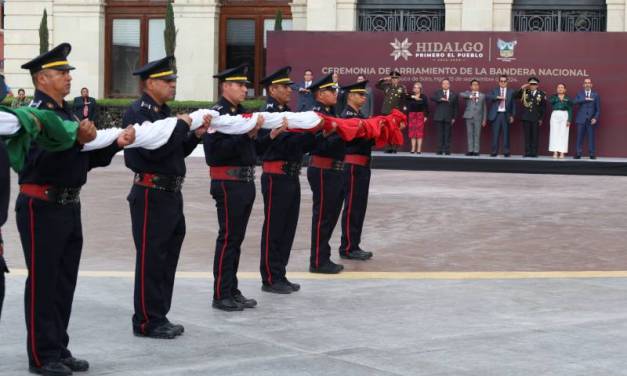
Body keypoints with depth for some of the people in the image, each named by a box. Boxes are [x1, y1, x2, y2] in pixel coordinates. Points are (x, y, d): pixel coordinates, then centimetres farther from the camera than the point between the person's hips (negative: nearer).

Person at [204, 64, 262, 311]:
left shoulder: (242, 113, 15)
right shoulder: (217, 113, -12)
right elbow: (217, 150, -22)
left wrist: (257, 134, 1)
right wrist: (246, 135, -23)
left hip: (246, 182, 8)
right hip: (229, 183, -8)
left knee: (237, 238, 12)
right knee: (228, 238, -4)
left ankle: (232, 290, 19)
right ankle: (221, 295, 2)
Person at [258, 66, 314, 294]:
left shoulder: (286, 112, 15)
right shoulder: (268, 113, -12)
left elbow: (301, 145, 15)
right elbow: (286, 144, -22)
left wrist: (316, 135, 0)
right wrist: (311, 131, -23)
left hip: (291, 177, 9)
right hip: (276, 178, -9)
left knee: (288, 229, 12)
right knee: (273, 230, -1)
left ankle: (280, 276, 20)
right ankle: (270, 279, 5)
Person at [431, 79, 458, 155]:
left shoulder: (454, 94, 9)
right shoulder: (438, 92, 11)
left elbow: (455, 107, 8)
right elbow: (432, 98, -8)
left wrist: (454, 117, 2)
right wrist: (441, 99, -21)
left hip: (448, 118, 0)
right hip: (439, 117, 0)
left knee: (447, 134, -1)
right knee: (440, 134, 0)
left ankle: (447, 150, 2)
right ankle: (440, 150, 2)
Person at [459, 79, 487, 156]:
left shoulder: (482, 95, 13)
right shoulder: (468, 93, 10)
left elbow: (484, 108, 12)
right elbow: (461, 94, -12)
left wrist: (484, 120, 6)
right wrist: (470, 96, -19)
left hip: (478, 118, 0)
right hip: (469, 117, 0)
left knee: (477, 135, -2)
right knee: (470, 134, 1)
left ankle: (476, 151, 0)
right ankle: (470, 150, 4)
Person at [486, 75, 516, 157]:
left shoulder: (510, 92, 9)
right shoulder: (494, 90, 9)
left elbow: (513, 105, 9)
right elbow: (487, 97, -8)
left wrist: (512, 115, 2)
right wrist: (497, 97, -17)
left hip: (506, 115, 0)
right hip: (496, 115, 0)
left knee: (506, 134, 0)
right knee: (495, 134, 0)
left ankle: (506, 152, 3)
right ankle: (494, 152, 3)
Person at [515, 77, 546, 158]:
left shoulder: (541, 94, 5)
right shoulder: (525, 92, 9)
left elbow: (543, 107, 5)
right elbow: (516, 96, -2)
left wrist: (541, 118, 2)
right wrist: (522, 88, -11)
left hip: (536, 118, -1)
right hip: (526, 117, 1)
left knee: (535, 136, -1)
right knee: (527, 136, 1)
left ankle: (534, 153, 1)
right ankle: (527, 152, 4)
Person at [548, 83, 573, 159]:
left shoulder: (568, 98, 10)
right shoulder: (554, 96, 11)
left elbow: (570, 110, 5)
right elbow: (551, 101, -11)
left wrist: (569, 120, -4)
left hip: (564, 116, -1)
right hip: (555, 115, 1)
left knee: (563, 134, -5)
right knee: (555, 133, -3)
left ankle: (562, 153, -5)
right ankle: (555, 152, -2)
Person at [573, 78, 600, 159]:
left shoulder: (595, 95, 9)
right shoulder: (580, 94, 11)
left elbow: (598, 108, 6)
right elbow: (575, 101, -9)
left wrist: (595, 118, -7)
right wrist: (585, 99, -18)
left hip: (591, 120, 0)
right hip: (582, 119, 0)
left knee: (591, 137, -3)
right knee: (580, 137, -3)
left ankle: (592, 154, 1)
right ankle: (578, 154, -1)